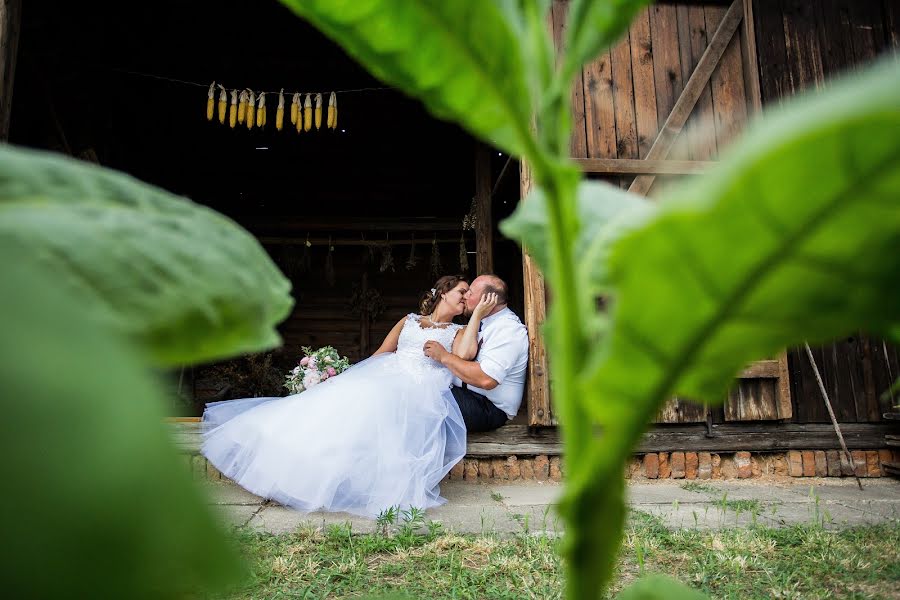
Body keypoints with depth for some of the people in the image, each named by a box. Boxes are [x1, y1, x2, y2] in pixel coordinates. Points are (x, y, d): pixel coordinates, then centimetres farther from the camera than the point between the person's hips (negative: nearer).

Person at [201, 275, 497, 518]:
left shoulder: (458, 331, 19)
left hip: (418, 390, -4)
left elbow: (464, 353, -5)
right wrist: (347, 376, 6)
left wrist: (477, 315, 1)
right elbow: (380, 353, 20)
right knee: (333, 407, -19)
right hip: (382, 377, 4)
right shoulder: (409, 320, 26)